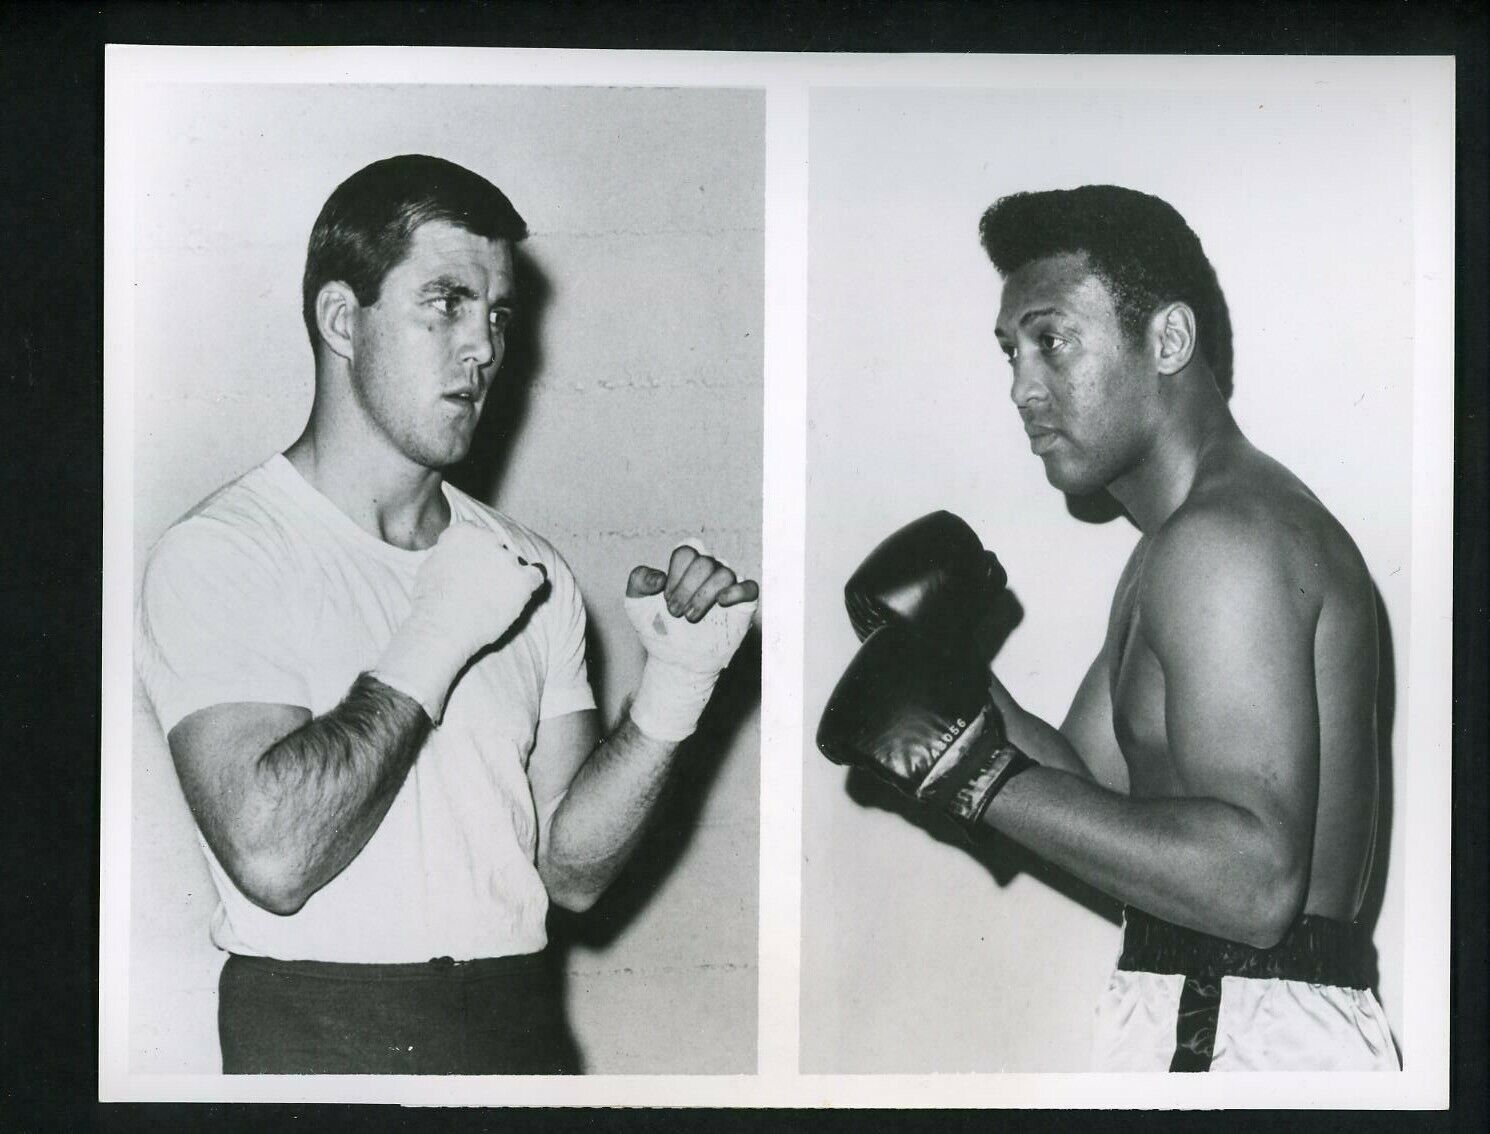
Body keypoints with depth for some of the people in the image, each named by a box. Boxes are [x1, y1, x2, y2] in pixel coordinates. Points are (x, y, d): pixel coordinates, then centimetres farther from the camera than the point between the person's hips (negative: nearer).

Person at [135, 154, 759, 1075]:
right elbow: (271, 858, -21)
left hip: (523, 1030, 5)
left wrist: (675, 681, -9)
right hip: (319, 1038, -4)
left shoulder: (529, 572, 7)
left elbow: (570, 869, 3)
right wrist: (434, 641, -16)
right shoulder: (218, 556, -9)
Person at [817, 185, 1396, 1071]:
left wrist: (976, 773, -24)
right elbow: (1096, 793, 15)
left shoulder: (1223, 540, -17)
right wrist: (945, 667, 1)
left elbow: (1254, 881, -27)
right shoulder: (1182, 543, 17)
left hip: (1243, 1038, -10)